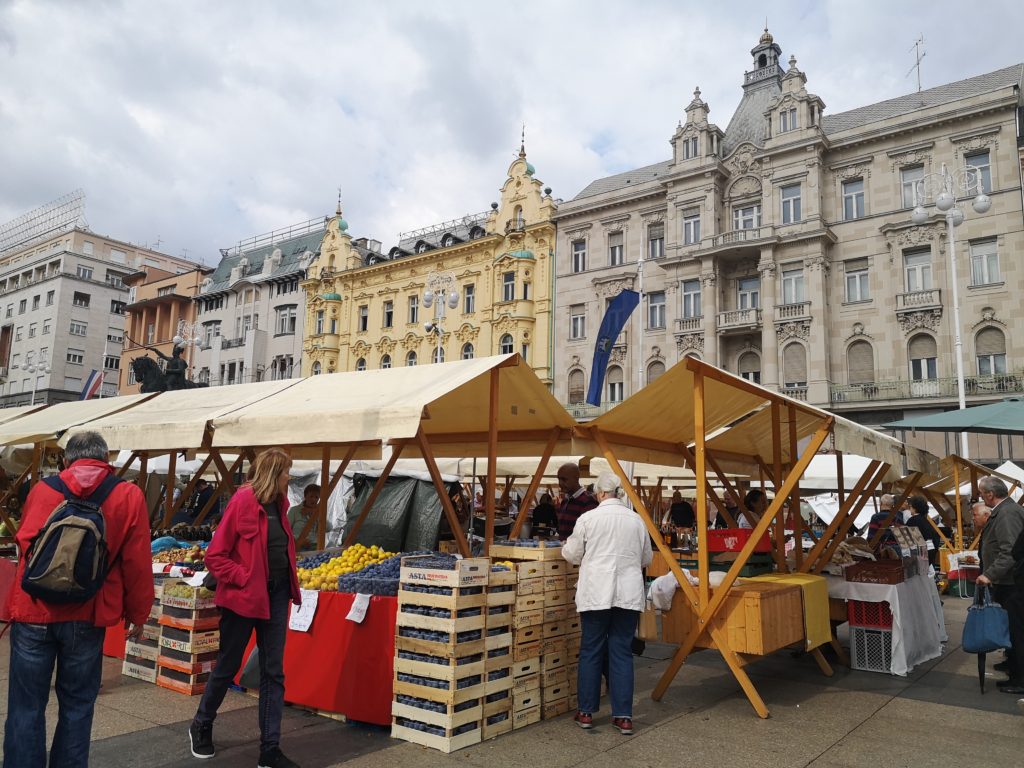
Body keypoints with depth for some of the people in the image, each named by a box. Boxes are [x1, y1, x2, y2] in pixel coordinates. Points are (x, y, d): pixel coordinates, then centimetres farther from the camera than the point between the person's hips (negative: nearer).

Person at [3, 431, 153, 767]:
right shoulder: (129, 496, -4)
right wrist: (137, 614, 7)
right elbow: (137, 563, -4)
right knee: (77, 706, 13)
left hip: (33, 612, 1)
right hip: (86, 616, -1)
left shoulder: (41, 489, 2)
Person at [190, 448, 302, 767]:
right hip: (243, 598, -6)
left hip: (275, 596, 6)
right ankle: (201, 726, 38)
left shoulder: (278, 504, 7)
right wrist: (243, 579, -18)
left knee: (273, 672, 7)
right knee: (227, 667, 12)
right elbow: (215, 556, -13)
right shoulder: (242, 501, -15)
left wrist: (289, 583, 6)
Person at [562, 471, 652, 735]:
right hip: (629, 595, 2)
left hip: (596, 594, -2)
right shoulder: (636, 519, 3)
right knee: (622, 653, 8)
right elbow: (646, 559, 15)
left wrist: (568, 545, 27)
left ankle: (586, 712, 16)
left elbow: (571, 554, 5)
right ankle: (623, 716, 10)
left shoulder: (588, 518, -5)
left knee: (590, 652, 9)